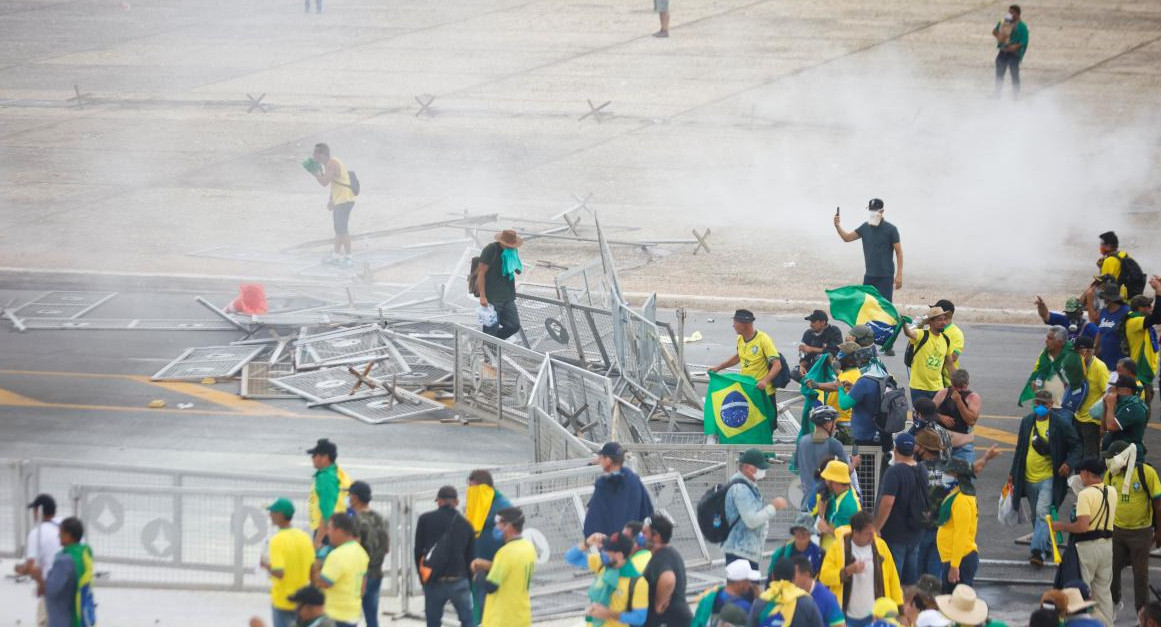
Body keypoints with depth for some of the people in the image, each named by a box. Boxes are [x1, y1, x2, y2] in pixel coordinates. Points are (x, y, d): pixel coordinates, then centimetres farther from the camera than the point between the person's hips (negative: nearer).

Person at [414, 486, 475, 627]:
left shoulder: (425, 520, 1)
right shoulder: (465, 524, 5)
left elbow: (418, 551, 3)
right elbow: (470, 557, 8)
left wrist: (422, 575, 16)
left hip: (434, 583, 0)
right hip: (459, 582, 0)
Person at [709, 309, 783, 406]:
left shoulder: (763, 340, -22)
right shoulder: (740, 339, 1)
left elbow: (777, 365, -24)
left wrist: (765, 381, -38)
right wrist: (719, 367, 19)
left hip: (763, 392, -7)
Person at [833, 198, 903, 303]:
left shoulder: (890, 229, -7)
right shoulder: (865, 228, 7)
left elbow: (899, 252, -7)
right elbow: (847, 237, 6)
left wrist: (899, 275, -12)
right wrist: (837, 226, -13)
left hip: (885, 276, -5)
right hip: (869, 275, 5)